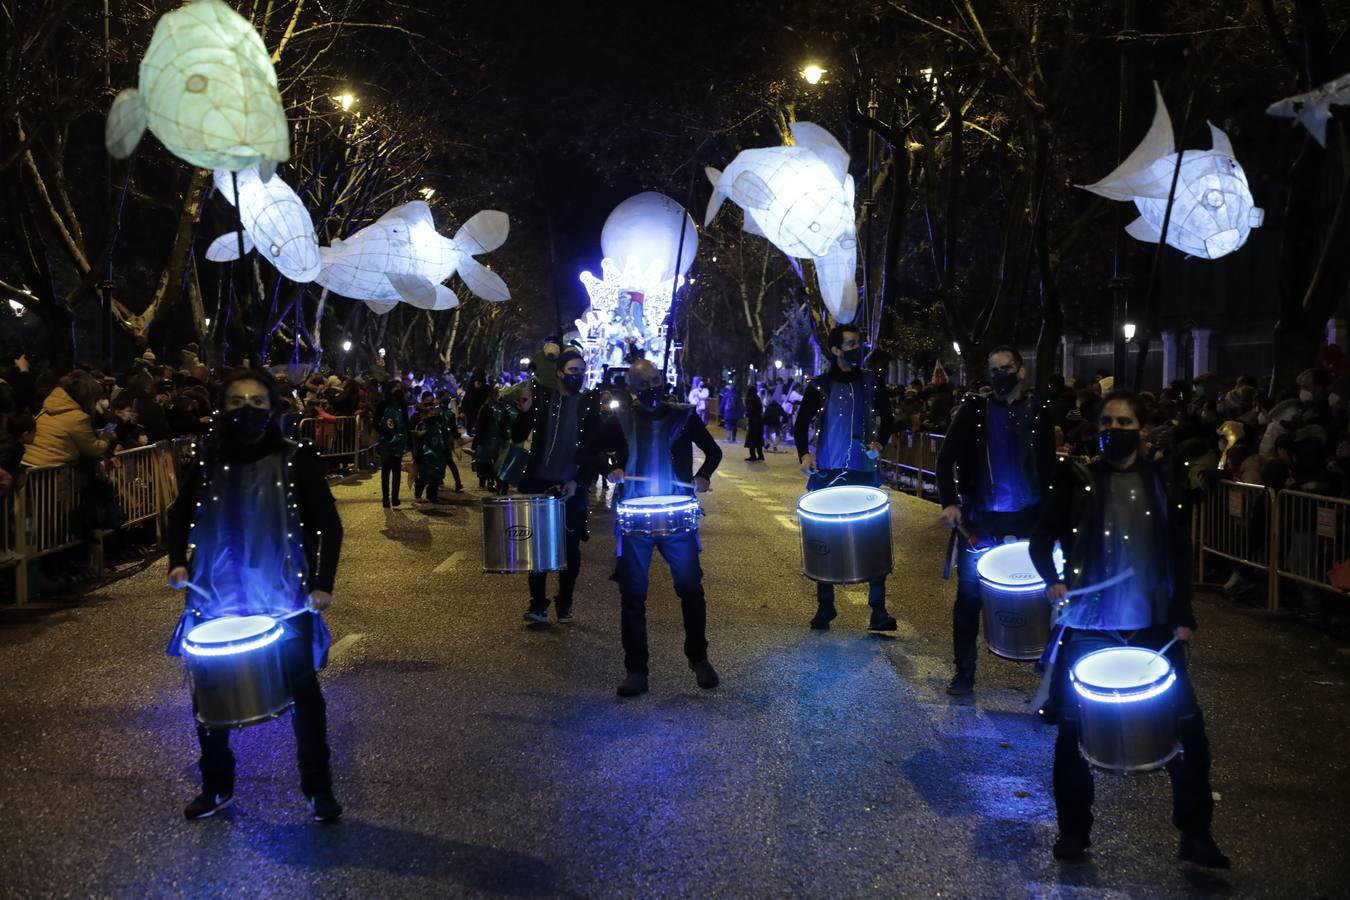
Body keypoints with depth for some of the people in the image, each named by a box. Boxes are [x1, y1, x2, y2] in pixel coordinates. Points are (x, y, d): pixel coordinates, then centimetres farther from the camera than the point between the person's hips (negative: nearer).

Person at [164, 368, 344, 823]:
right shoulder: (206, 464, 1)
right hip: (215, 599, 3)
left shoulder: (296, 461, -8)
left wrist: (322, 583, -13)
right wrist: (178, 563, -2)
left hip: (284, 600, -3)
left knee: (303, 691, 5)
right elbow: (180, 517, 14)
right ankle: (216, 786, 31)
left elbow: (328, 524, -5)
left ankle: (319, 789, 20)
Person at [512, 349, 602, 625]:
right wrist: (525, 411, -17)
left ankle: (565, 604, 19)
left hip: (571, 487, -1)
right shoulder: (541, 396, 3)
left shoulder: (589, 403, 1)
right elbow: (518, 437, 1)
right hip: (537, 483, 1)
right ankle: (537, 605, 11)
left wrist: (578, 482, -11)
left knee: (570, 549, 5)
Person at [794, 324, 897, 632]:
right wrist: (804, 454, -10)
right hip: (827, 474, -1)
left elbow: (887, 420, 14)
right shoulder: (820, 387, 1)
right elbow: (801, 425, 6)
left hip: (865, 473, 1)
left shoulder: (871, 383, 7)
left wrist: (879, 442, -5)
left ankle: (878, 609, 4)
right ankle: (825, 606, 18)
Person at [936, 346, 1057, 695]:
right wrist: (950, 503, -14)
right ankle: (964, 672, 12)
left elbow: (1048, 465, 9)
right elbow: (947, 459, -2)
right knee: (969, 594, 1)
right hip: (981, 517, -1)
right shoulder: (975, 410, 0)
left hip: (1029, 516, 1)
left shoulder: (1039, 412, 5)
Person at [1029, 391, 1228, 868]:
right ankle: (1074, 830, 23)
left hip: (1153, 626, 2)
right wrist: (1053, 580, -15)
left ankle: (1195, 834, 19)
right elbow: (1042, 537, 2)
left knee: (1187, 725, 2)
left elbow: (1180, 553, 6)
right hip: (1087, 627, -1)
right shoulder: (1077, 478, -3)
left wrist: (1183, 616, 0)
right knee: (1073, 727, 4)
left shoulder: (1165, 479, 3)